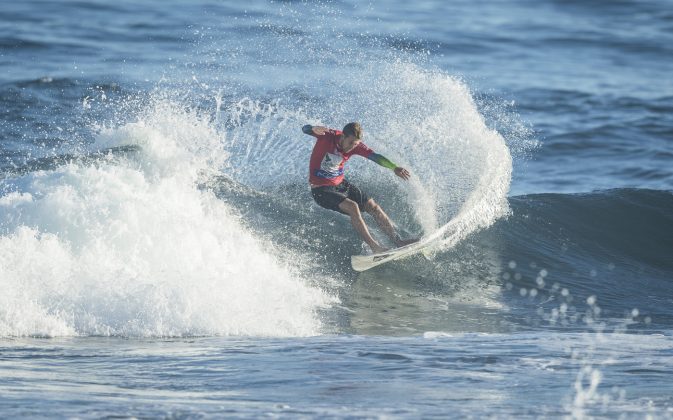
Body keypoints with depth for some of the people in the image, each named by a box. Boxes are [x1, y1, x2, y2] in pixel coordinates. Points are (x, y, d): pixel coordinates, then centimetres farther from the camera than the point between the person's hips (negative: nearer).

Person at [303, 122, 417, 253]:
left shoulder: (356, 145, -8)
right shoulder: (327, 136, -20)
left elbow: (375, 156, -15)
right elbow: (305, 129, -29)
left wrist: (394, 167, -33)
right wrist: (314, 129, -55)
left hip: (341, 184, 6)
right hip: (321, 189, -6)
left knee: (374, 207, 1)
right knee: (352, 207, -27)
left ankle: (399, 242, 10)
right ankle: (375, 247, -25)